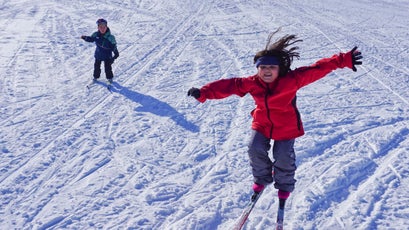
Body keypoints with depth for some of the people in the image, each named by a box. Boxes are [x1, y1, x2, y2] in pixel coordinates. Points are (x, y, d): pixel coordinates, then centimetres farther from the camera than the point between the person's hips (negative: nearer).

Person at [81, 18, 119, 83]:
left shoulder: (110, 37, -20)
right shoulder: (96, 35, -10)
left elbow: (113, 46, -13)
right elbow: (91, 39, 6)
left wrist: (116, 53, -16)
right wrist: (85, 38, -12)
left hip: (107, 56, -3)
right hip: (98, 54, 4)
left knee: (107, 67, 6)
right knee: (97, 66, 17)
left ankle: (110, 77, 26)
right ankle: (96, 76, 36)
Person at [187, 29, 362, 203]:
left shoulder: (292, 79, -23)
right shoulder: (251, 83, -15)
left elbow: (316, 70, -28)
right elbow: (228, 86, -16)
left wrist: (343, 61, -34)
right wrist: (203, 93, -23)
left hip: (286, 127, -3)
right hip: (261, 124, 3)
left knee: (283, 157, 0)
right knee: (255, 150, -6)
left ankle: (284, 186, 31)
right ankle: (262, 179, 25)